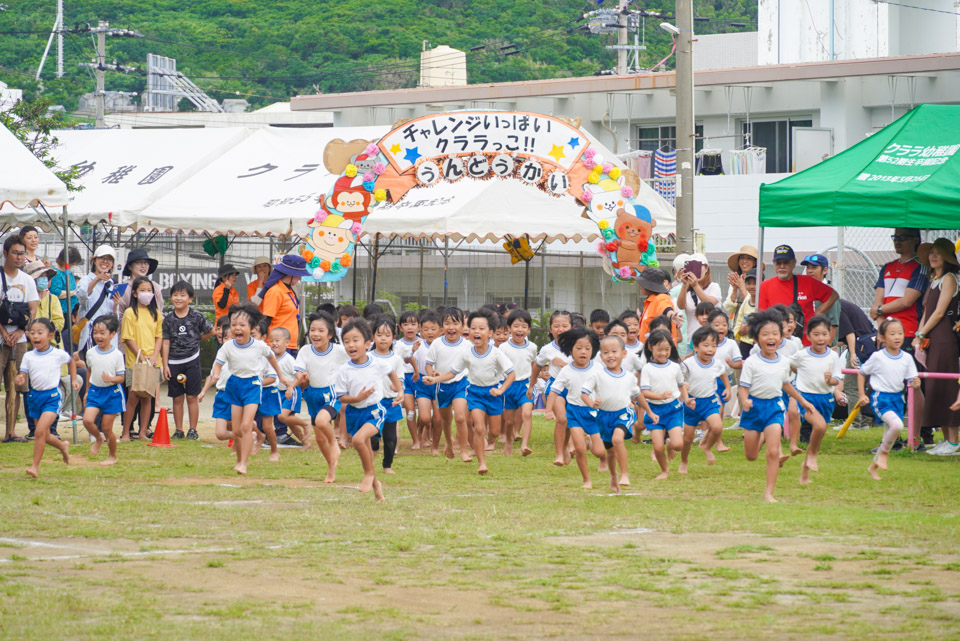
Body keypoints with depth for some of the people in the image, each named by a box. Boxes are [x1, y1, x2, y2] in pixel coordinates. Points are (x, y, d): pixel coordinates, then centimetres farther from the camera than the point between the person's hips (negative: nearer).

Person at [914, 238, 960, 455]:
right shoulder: (933, 280, 19)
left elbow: (939, 312, -12)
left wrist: (920, 335, -7)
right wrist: (918, 338, 8)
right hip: (930, 340, 9)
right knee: (933, 389, 7)